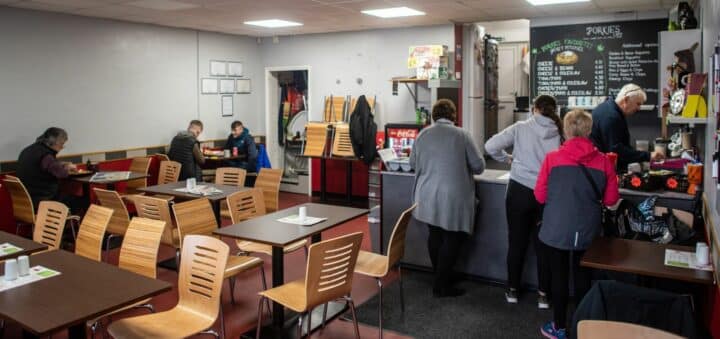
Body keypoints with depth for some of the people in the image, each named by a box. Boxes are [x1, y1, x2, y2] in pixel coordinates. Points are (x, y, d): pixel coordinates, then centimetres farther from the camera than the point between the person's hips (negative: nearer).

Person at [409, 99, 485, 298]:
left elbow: (413, 164, 13)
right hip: (453, 198, -4)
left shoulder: (422, 135, 2)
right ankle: (441, 286, 9)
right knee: (452, 239, 6)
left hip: (428, 198, 4)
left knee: (435, 236, 16)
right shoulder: (461, 135, -7)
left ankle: (440, 277, 28)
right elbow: (479, 166, -2)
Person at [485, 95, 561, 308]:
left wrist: (507, 158, 8)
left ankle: (513, 290, 25)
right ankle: (543, 295, 22)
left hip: (519, 191, 0)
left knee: (516, 242, 13)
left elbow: (490, 146, -8)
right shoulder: (560, 133, -4)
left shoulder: (520, 128, -5)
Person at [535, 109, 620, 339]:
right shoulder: (603, 161, -6)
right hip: (587, 232, 2)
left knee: (558, 277, 12)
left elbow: (540, 196, -5)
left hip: (555, 230, -2)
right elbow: (611, 200, 1)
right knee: (583, 278, 18)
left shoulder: (552, 158, -12)